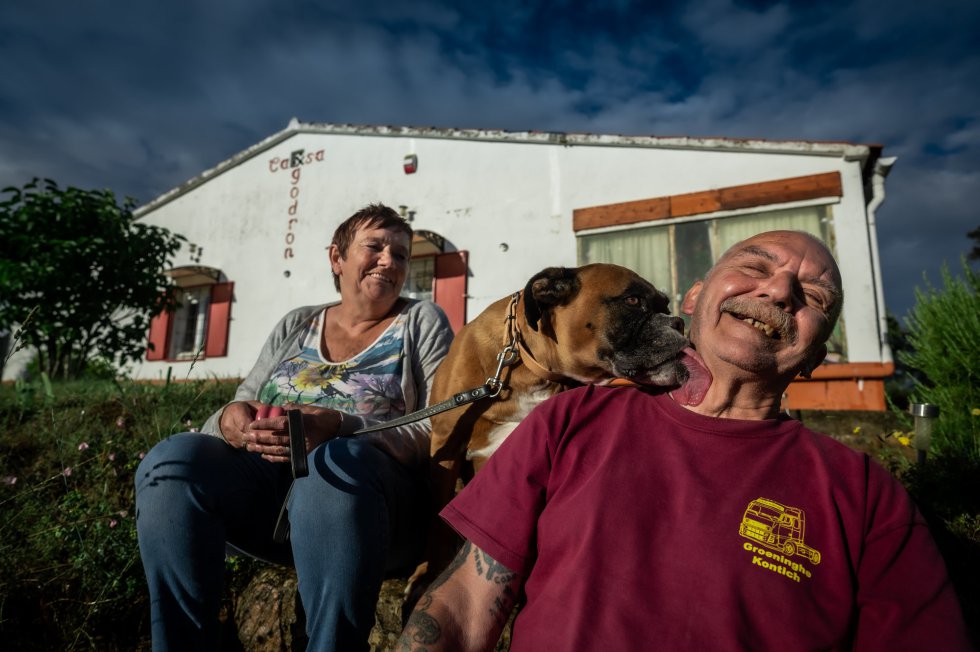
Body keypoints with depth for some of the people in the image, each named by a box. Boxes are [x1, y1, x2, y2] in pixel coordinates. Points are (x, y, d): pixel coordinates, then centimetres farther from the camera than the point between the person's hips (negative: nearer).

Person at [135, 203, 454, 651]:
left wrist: (341, 428, -21)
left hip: (377, 488, -3)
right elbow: (237, 412, 17)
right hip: (270, 483, 4)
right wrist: (230, 421, -10)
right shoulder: (294, 326, 18)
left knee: (333, 462, -36)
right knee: (172, 460, -21)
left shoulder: (422, 322, 7)